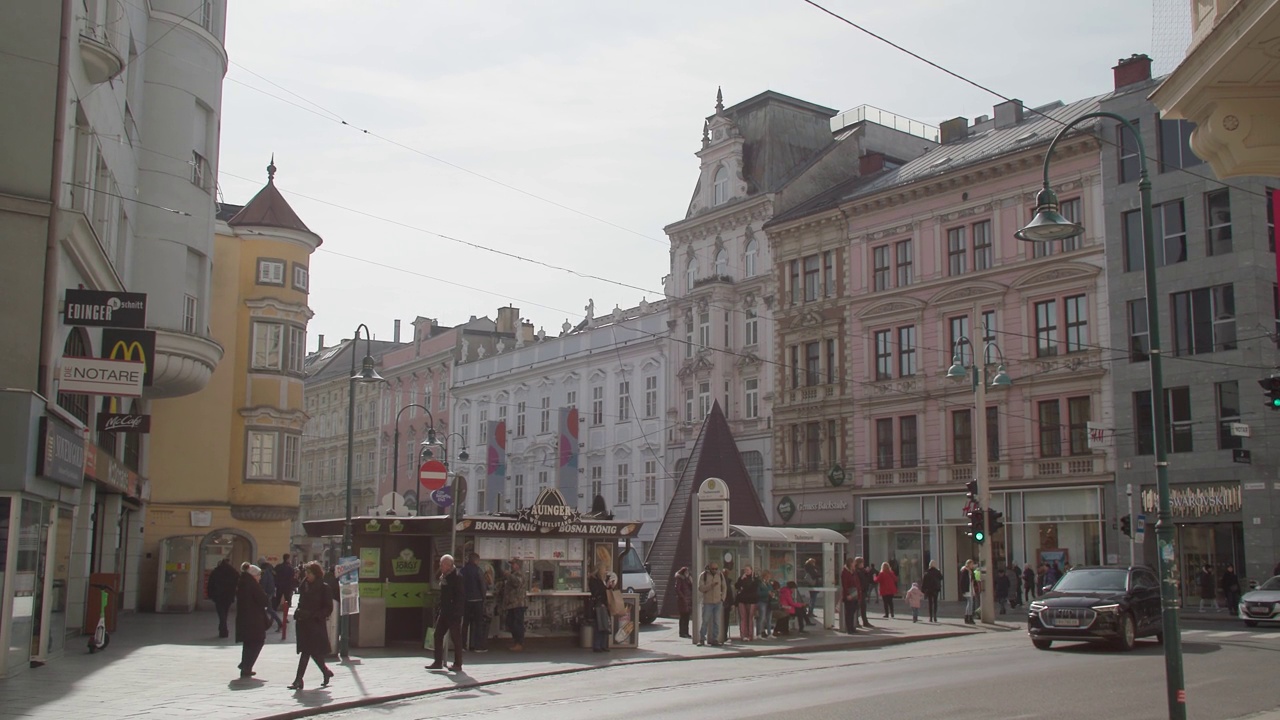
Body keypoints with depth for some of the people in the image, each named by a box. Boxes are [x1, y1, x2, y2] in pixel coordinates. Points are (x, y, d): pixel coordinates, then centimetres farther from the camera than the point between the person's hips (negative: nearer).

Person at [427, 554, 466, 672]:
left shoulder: (457, 577, -14)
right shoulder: (443, 576, 12)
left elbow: (460, 596, -18)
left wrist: (456, 612, -21)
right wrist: (438, 608, 13)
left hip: (454, 613, -9)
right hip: (443, 611, 9)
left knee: (456, 638, -1)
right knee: (438, 635, 10)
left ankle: (458, 664, 6)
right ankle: (438, 662, 18)